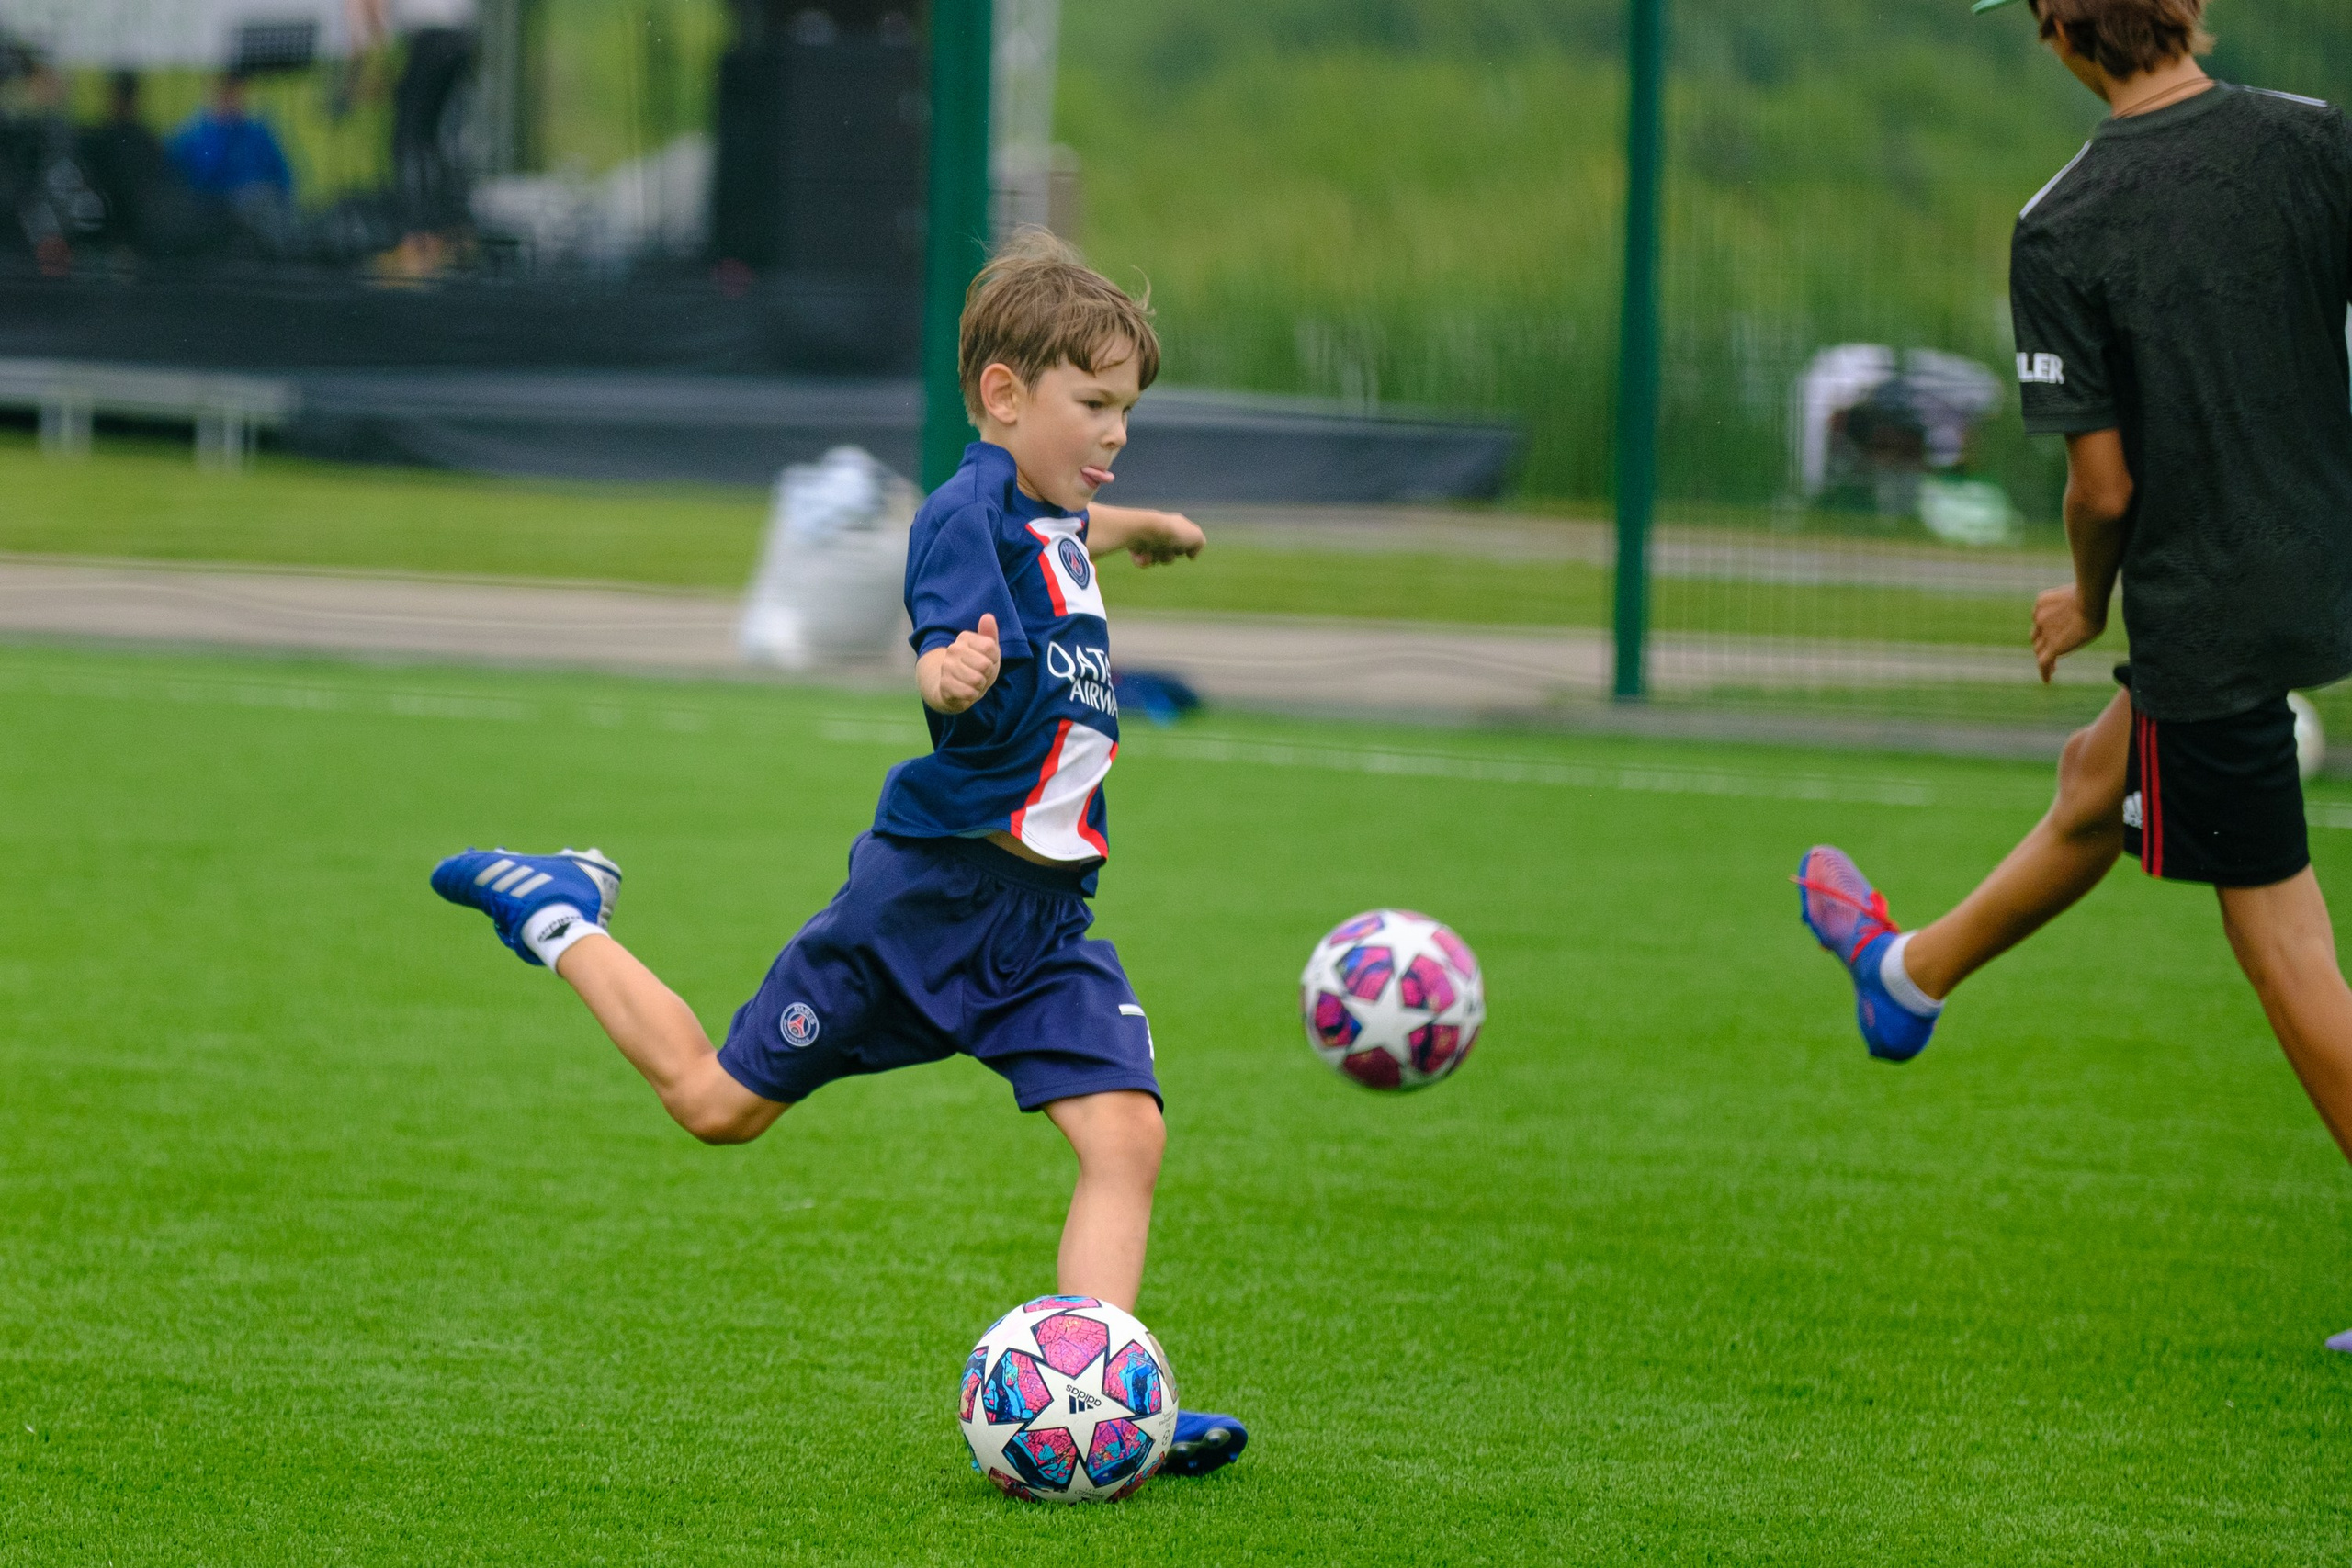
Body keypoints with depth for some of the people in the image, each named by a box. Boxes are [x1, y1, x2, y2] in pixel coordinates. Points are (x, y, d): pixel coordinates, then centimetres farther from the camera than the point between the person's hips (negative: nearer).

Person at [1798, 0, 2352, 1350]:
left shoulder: (2065, 230, -17)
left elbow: (2104, 484, -14)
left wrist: (2088, 603, 7)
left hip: (2203, 617, -6)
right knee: (2100, 776, 28)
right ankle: (1915, 975, 48)